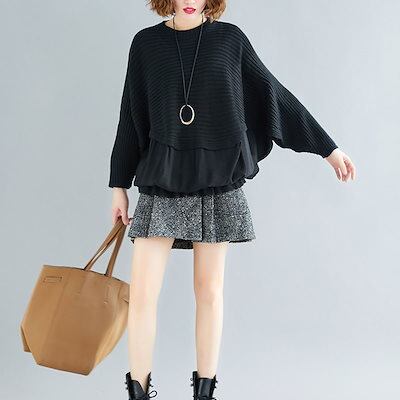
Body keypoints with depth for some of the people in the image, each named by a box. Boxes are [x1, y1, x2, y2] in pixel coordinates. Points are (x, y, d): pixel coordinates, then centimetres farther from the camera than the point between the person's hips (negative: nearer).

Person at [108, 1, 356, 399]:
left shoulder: (229, 38, 3)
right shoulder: (146, 42, 4)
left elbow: (275, 95, 7)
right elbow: (131, 117, 7)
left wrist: (328, 148, 9)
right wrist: (119, 185, 7)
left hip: (216, 183, 0)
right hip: (161, 180, 1)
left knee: (209, 288, 6)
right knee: (141, 292, -3)